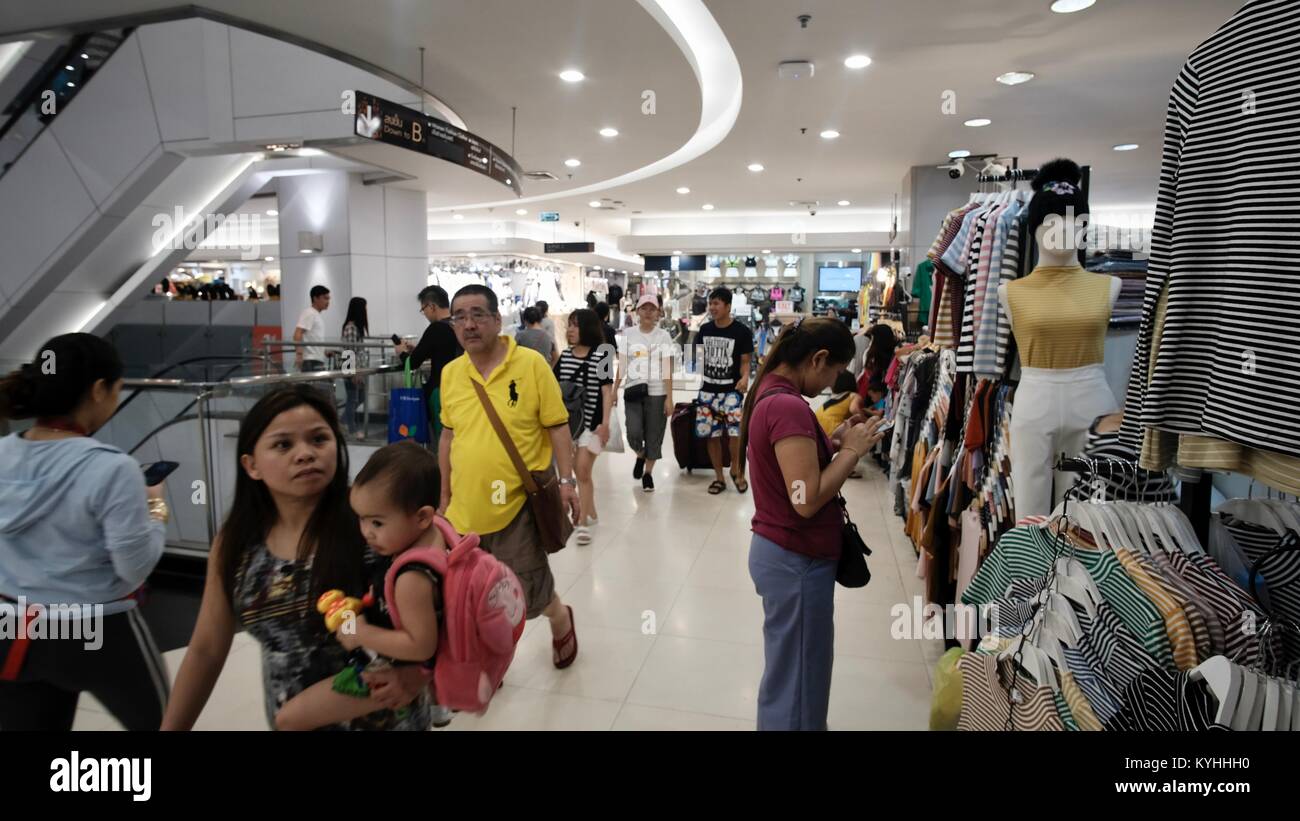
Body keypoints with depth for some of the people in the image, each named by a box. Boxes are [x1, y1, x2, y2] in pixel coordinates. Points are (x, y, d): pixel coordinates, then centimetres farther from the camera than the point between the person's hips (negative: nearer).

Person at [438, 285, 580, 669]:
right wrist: (445, 496, 17)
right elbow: (448, 436, 13)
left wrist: (566, 482, -11)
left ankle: (561, 620, 41)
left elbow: (557, 426, -7)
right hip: (466, 508, 4)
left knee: (528, 592, 7)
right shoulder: (450, 373, 3)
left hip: (519, 504, -4)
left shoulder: (532, 363, -11)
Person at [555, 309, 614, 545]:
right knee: (579, 471, 13)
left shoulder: (602, 354, -6)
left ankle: (583, 522, 2)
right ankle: (590, 513, 30)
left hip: (591, 421, -5)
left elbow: (607, 391, -8)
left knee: (582, 471, -7)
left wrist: (605, 422, -15)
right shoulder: (564, 355, 7)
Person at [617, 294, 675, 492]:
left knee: (654, 436, 4)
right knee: (634, 433, -10)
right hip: (633, 391, 1)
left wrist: (669, 398, -8)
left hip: (657, 393, -1)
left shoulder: (663, 336, -1)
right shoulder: (628, 334, 4)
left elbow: (667, 370, -3)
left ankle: (648, 473, 23)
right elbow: (622, 365, 9)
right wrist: (615, 390, 6)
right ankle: (640, 456, 24)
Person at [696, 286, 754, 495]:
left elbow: (745, 362, -6)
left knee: (736, 433, -15)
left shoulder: (741, 332, -8)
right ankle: (719, 477, 21)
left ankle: (736, 470, 11)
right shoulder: (705, 329, 5)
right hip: (708, 390, 4)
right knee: (712, 435, 7)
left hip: (731, 390, -4)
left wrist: (745, 377, -24)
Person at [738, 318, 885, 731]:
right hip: (796, 561, -10)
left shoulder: (769, 393, 7)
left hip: (779, 551, 10)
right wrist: (851, 451, -15)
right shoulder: (789, 406, -24)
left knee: (786, 672, 25)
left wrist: (832, 443, 5)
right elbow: (807, 500, -26)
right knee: (797, 681, 8)